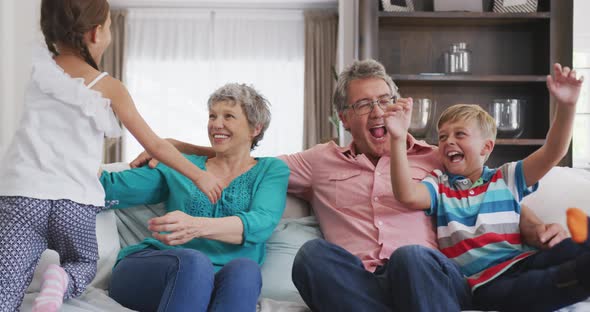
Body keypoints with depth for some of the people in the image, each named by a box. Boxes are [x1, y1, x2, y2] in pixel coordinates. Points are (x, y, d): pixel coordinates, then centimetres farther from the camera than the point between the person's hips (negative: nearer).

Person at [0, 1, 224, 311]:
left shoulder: (40, 67, 8)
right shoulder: (110, 88, 3)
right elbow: (155, 146, 9)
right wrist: (199, 175, 21)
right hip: (75, 200, 0)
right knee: (84, 265, 26)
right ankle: (63, 281, -7)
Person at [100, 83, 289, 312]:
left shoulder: (271, 170, 13)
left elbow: (262, 223, -8)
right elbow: (111, 188, 14)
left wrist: (196, 227, -26)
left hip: (215, 286, 0)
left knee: (244, 269, -35)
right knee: (194, 262, -34)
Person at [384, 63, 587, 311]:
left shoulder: (506, 178, 19)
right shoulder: (439, 186, 13)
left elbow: (553, 153, 8)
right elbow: (407, 196, -10)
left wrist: (566, 106, -9)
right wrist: (398, 139, -22)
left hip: (525, 262, 3)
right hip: (486, 282, -3)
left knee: (575, 249, -29)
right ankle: (576, 275, -55)